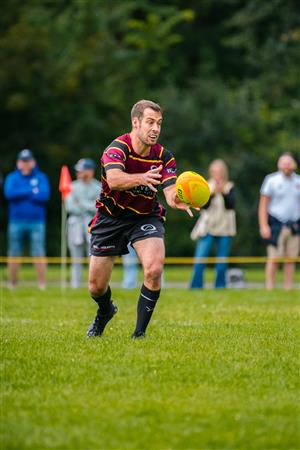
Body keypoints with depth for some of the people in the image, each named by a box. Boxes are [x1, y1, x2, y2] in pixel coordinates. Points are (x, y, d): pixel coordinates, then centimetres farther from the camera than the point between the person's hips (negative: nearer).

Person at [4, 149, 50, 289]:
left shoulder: (41, 177, 6)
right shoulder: (12, 177, 9)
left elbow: (44, 195, -10)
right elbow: (9, 193, -9)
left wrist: (20, 194, -7)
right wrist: (32, 191, -9)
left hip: (36, 221, -1)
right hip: (16, 221, 1)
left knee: (38, 252, -6)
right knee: (14, 253, 2)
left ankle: (42, 283, -4)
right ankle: (12, 284, 7)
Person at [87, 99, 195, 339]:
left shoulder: (164, 156, -11)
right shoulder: (118, 148, -23)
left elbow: (170, 192, -22)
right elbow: (114, 179, -42)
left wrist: (177, 200, -47)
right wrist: (141, 178, -62)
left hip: (146, 217, 1)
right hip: (111, 217, -1)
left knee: (154, 269, -26)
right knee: (96, 287, 4)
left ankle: (140, 332, -10)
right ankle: (105, 311, 43)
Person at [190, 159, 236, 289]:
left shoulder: (229, 187, 3)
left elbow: (230, 205, -9)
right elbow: (204, 205, -10)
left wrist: (223, 192, -23)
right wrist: (213, 193, -25)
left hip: (224, 229, 1)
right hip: (208, 228, -1)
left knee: (222, 266, 1)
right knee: (199, 261, -11)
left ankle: (220, 288, 10)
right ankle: (196, 288, -5)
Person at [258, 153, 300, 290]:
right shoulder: (271, 180, -1)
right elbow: (263, 204, -2)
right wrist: (264, 226, -10)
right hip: (276, 224, -4)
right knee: (273, 258, -8)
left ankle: (288, 288, 10)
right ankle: (269, 287, -5)